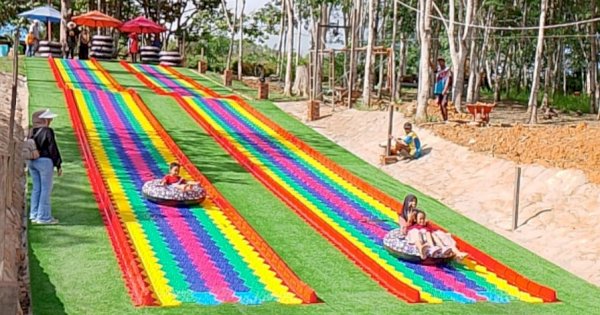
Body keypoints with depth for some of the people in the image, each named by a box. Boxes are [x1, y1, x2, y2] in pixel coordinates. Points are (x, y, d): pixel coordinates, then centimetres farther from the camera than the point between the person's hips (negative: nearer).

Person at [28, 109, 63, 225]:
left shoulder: (32, 131, 8)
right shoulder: (48, 131, -14)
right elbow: (53, 149, -14)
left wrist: (29, 165, 20)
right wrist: (58, 165, -7)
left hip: (32, 161, 8)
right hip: (45, 162, -8)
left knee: (36, 188, 13)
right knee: (46, 189, -2)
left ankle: (34, 215, 15)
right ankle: (44, 217, 0)